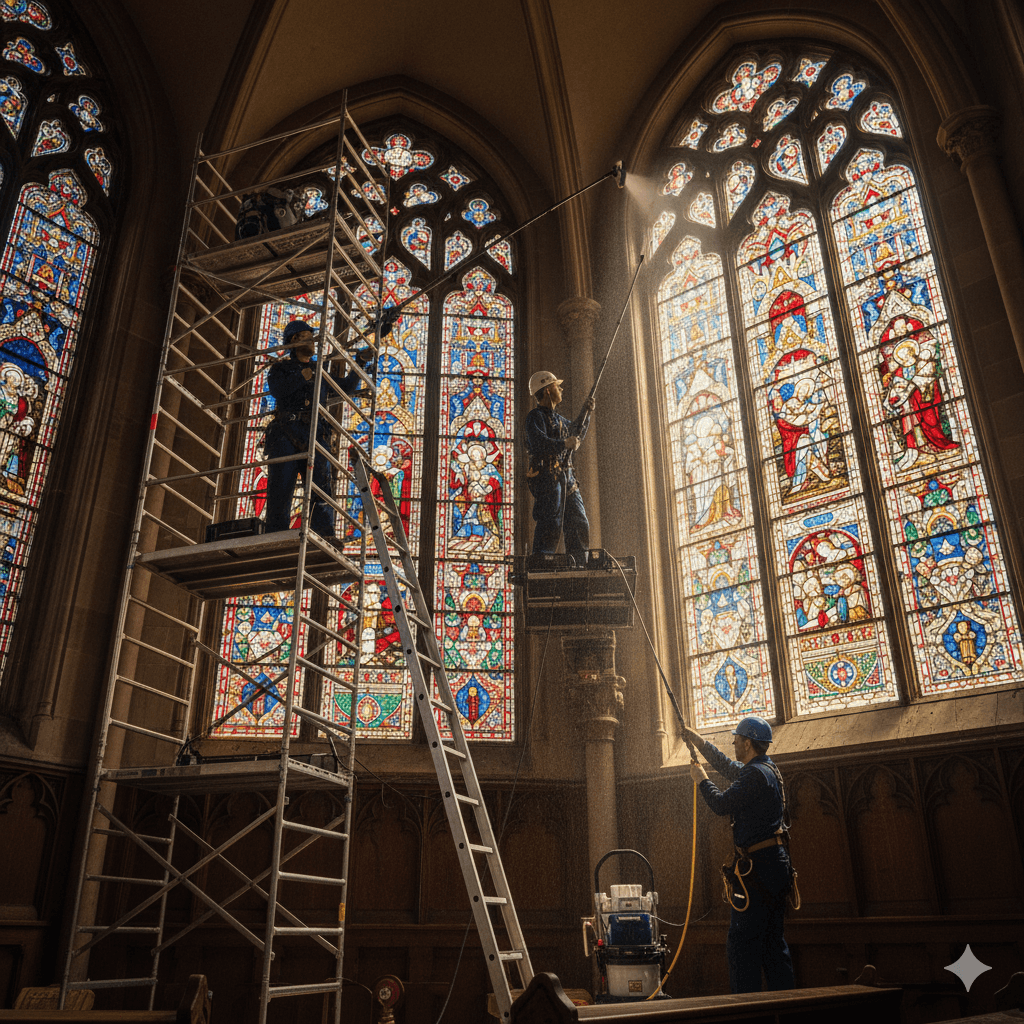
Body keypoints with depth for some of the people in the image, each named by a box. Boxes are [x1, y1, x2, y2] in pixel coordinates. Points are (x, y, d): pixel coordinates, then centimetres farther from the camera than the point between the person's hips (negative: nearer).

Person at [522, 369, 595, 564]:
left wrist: (586, 413, 32)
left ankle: (580, 567, 12)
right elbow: (539, 442, -22)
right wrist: (564, 444, -20)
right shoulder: (535, 416, -5)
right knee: (550, 523, -14)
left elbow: (576, 434, 39)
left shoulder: (557, 418, 23)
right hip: (546, 476, -9)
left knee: (579, 524, 7)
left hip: (566, 477, 9)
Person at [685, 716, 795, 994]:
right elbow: (728, 767, 30)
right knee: (773, 942, 15)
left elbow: (721, 804, -15)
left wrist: (701, 779, 2)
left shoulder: (756, 775, -17)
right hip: (776, 865, 10)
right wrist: (698, 740, 35)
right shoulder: (767, 768, 15)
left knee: (742, 943, -6)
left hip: (758, 866, -10)